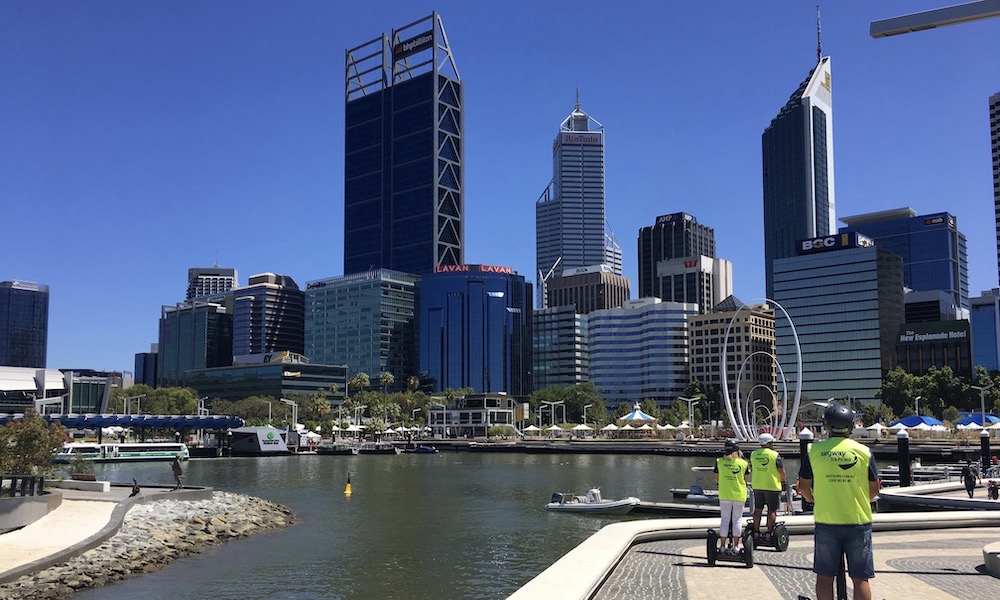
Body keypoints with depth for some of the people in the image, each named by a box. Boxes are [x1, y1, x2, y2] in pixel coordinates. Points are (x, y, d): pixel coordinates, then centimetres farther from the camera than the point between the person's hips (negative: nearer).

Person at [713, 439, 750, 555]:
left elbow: (716, 478, 4)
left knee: (725, 519, 8)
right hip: (739, 494, 0)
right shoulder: (743, 463, -6)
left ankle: (722, 546, 9)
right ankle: (736, 546, 10)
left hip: (724, 494, 0)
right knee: (737, 520, 9)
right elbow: (746, 479, 4)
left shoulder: (719, 462, -6)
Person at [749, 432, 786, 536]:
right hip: (772, 486, -5)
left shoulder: (753, 454, 5)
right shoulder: (775, 455, -11)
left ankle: (756, 531, 13)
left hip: (757, 486, 5)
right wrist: (784, 480, 11)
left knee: (758, 509, 11)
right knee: (772, 510, 2)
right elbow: (781, 471, -9)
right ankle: (769, 532, 0)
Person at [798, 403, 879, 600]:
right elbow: (874, 489, 4)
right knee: (860, 579, 7)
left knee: (824, 577, 9)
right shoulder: (864, 452, -3)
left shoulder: (814, 450, -4)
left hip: (826, 523, 0)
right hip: (858, 521, 0)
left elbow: (804, 487, 2)